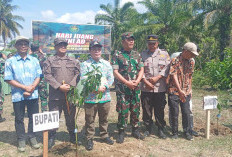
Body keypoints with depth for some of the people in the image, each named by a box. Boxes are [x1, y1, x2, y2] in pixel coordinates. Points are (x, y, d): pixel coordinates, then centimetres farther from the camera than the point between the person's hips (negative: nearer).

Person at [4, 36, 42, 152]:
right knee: (19, 119, 9)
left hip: (33, 95, 2)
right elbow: (8, 79, -7)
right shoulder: (10, 61, -1)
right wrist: (25, 87, -14)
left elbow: (38, 76, 4)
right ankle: (21, 140, 24)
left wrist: (31, 88, -12)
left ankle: (32, 137, 27)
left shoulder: (34, 60, 7)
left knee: (33, 117, 10)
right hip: (18, 96, -2)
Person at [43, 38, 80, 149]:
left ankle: (72, 136, 28)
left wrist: (70, 85, -11)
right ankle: (51, 138, 19)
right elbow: (47, 76, -6)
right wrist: (59, 86, -15)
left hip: (70, 93, 2)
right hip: (55, 95, -2)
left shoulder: (73, 61, 13)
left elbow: (77, 74, 5)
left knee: (71, 116, 13)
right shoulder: (49, 60, 4)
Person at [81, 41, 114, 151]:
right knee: (89, 120, 6)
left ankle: (104, 135, 33)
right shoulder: (85, 64, -1)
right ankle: (89, 139, 20)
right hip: (90, 97, -3)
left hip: (105, 96, 3)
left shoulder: (107, 64, 11)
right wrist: (95, 89, -18)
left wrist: (104, 87, -12)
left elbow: (111, 78, 5)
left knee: (104, 119, 16)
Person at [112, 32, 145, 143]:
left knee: (136, 110, 12)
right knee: (123, 111, 0)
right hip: (122, 88, -4)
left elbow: (141, 69, 10)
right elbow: (115, 72, -9)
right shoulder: (117, 55, -3)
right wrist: (127, 82, -16)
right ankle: (121, 133, 14)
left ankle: (135, 130, 27)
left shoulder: (137, 54, 12)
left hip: (136, 88, 5)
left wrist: (137, 81, -7)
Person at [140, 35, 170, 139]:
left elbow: (167, 69, 1)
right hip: (146, 88, 0)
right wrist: (146, 81, -9)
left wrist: (157, 77, -12)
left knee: (160, 110, 6)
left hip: (160, 87, 0)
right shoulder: (142, 55, 9)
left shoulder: (164, 54, 9)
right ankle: (148, 129, 21)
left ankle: (160, 129, 20)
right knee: (146, 109, 6)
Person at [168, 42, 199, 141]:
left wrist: (190, 90, 15)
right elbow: (174, 76, -16)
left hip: (186, 92, 5)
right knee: (174, 113, 3)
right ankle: (175, 132, 19)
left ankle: (187, 132, 22)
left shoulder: (191, 61, 7)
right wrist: (180, 91, -23)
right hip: (174, 91, -4)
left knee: (186, 113, 6)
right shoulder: (175, 61, -11)